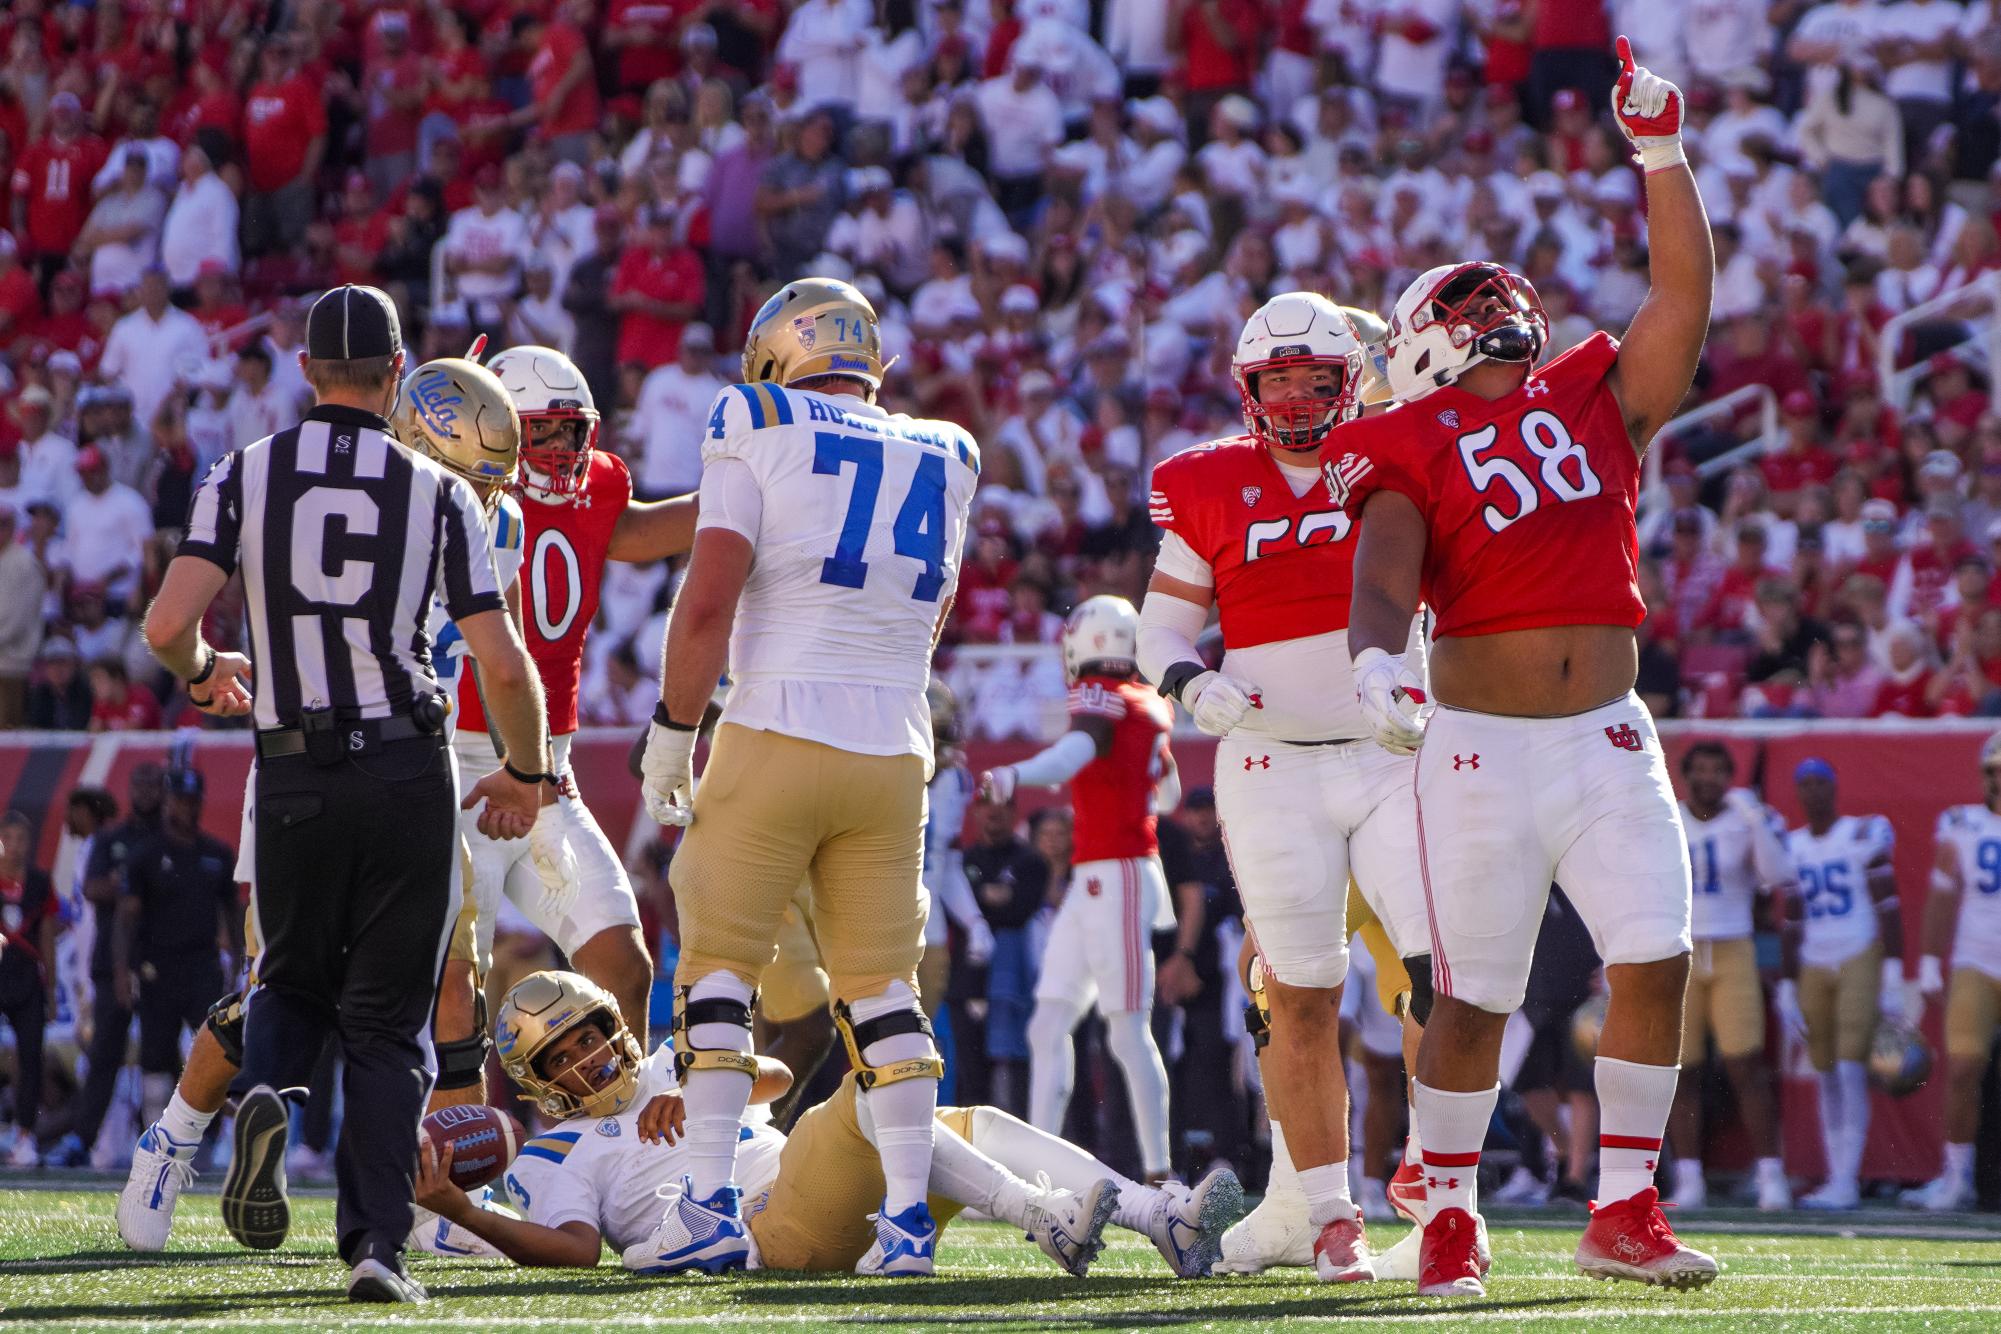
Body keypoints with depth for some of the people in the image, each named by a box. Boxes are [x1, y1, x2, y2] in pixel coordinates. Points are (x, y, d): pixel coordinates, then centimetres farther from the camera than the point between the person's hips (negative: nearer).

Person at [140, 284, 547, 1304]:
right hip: (408, 771, -1)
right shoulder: (435, 492, 0)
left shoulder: (245, 475, 1)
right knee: (388, 1019, 7)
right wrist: (525, 775, 14)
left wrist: (204, 674, 16)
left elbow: (167, 625, -8)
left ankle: (267, 1094, -12)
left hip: (294, 775, 1)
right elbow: (503, 664, -4)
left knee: (294, 979, 21)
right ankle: (375, 1243, -4)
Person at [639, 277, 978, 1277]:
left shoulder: (761, 432, -2)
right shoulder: (942, 459, 14)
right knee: (882, 988, 9)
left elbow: (708, 602, -9)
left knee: (718, 968, 3)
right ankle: (907, 1219, 3)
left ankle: (712, 1208, -4)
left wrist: (671, 733, -2)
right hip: (893, 752, 4)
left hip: (777, 742, -4)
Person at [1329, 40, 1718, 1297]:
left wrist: (1662, 152, 0)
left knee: (1657, 959, -6)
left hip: (1608, 744, 3)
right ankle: (1450, 1217, 14)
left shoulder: (1598, 401, 11)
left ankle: (1625, 1210, 4)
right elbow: (1384, 578, -12)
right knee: (1474, 994, -1)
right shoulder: (1412, 449, 0)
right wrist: (1377, 661, -33)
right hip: (1480, 750, -3)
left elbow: (1687, 289, 5)